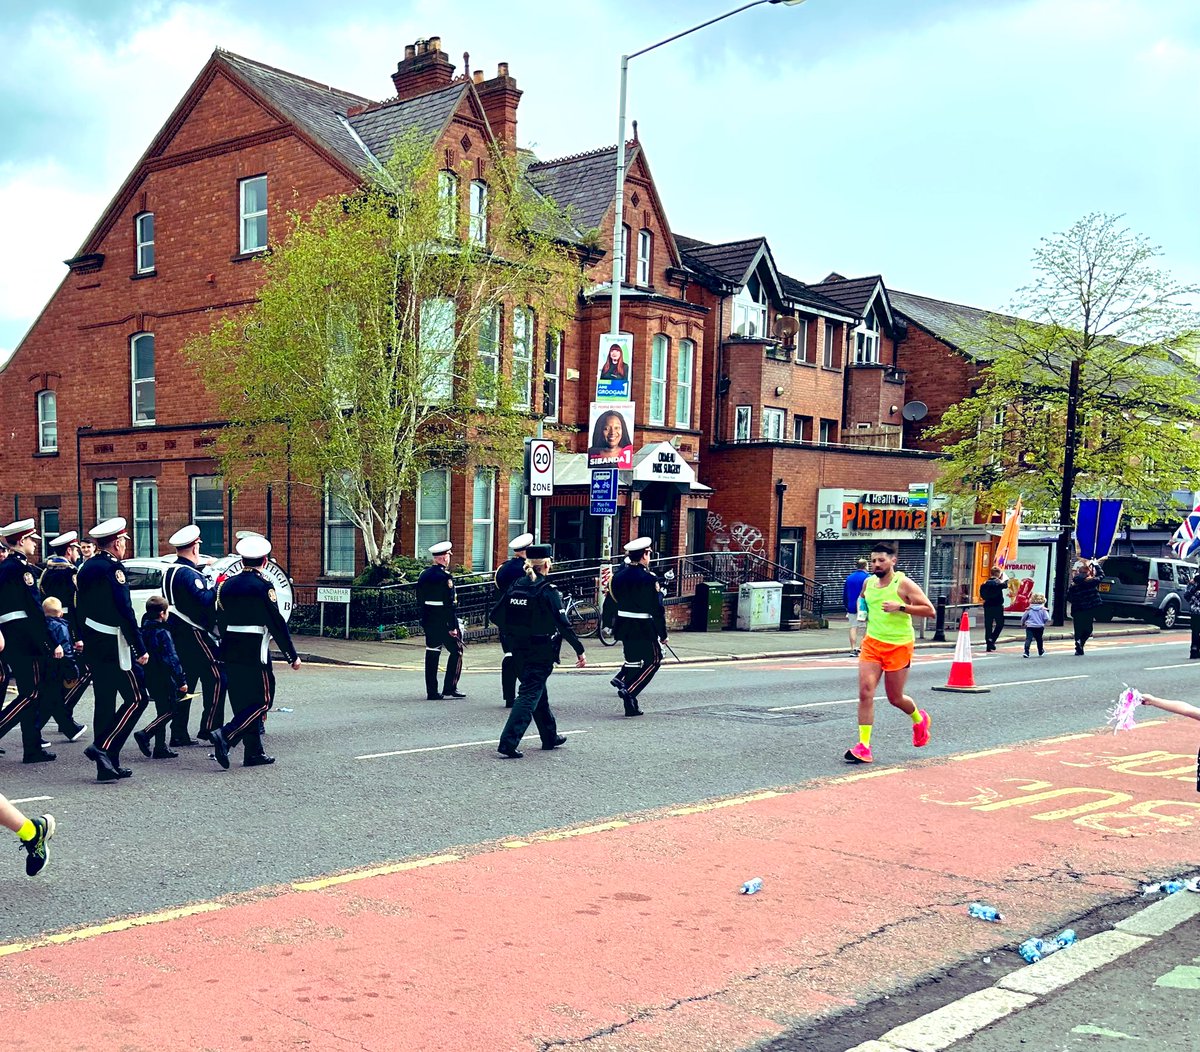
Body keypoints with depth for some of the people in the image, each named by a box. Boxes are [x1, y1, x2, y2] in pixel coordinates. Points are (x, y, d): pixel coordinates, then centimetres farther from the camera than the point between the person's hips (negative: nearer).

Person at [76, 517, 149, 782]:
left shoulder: (86, 568, 13)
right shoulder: (112, 568, -14)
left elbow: (80, 609, 18)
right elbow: (125, 611, -19)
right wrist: (141, 649, -16)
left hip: (93, 645, 9)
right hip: (113, 647, -9)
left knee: (105, 702, 11)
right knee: (136, 699, -3)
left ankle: (108, 765, 13)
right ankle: (102, 747, -10)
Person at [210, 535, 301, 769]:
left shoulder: (227, 584, 9)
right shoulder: (263, 586, -11)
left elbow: (221, 621, 15)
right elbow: (277, 624, -12)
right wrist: (292, 656, -6)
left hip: (231, 653, 7)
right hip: (255, 654, -7)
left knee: (243, 702, 13)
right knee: (261, 701, 0)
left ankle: (254, 752, 15)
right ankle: (226, 736, -17)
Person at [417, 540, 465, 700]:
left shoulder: (423, 574, 8)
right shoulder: (445, 576, -16)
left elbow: (420, 599, 13)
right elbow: (449, 604, -18)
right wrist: (453, 626, -16)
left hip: (428, 621, 8)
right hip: (443, 622, -7)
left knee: (432, 654, 9)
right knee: (456, 651, 5)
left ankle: (432, 691, 10)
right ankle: (450, 687, 2)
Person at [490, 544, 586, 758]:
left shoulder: (514, 587, 3)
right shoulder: (548, 591, -14)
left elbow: (495, 616, 4)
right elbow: (563, 624, -17)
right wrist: (579, 650, -11)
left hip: (519, 651, 7)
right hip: (541, 653, -7)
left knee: (539, 693, 20)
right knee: (530, 695, -4)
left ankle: (550, 737, 33)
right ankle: (509, 741, -13)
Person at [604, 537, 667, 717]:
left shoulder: (618, 576, 3)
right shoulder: (649, 579, -15)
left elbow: (610, 601, 10)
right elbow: (657, 609, -15)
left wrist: (607, 623, 23)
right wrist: (662, 634, -8)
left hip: (624, 627, 7)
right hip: (645, 628, -7)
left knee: (632, 660, 17)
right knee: (654, 660, 8)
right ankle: (629, 690, -7)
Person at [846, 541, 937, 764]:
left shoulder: (903, 584, -11)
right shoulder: (869, 583, 5)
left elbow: (930, 611, -15)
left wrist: (900, 607, -23)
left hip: (899, 646, -4)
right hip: (872, 644, 4)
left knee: (895, 698, 9)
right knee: (865, 692, -12)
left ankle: (919, 719, 43)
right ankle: (863, 747, -10)